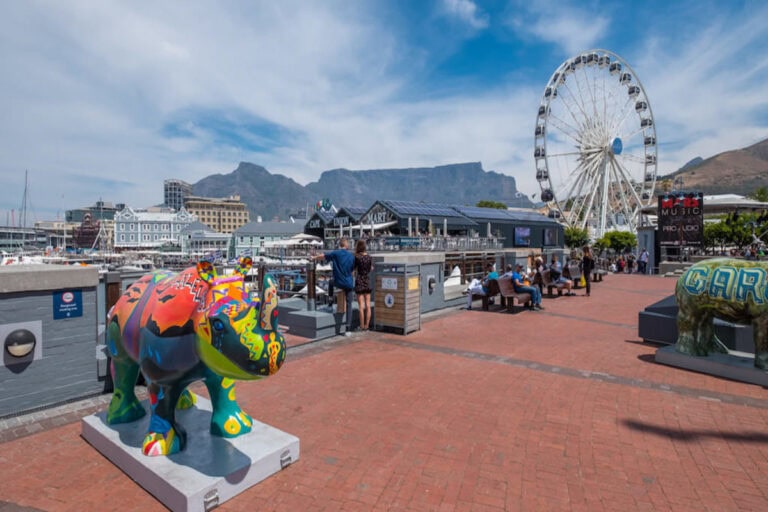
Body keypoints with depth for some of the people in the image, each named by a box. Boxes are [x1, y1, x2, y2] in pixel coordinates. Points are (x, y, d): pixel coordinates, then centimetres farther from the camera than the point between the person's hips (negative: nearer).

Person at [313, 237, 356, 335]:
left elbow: (322, 256, 3)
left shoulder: (335, 253, -6)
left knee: (331, 283, 36)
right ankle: (348, 329, 1)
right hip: (349, 283, 1)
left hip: (338, 283, -1)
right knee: (349, 305, 5)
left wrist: (314, 257, 21)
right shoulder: (352, 256, 0)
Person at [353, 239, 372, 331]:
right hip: (368, 282, 4)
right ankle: (367, 325, 12)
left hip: (359, 282, -4)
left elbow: (353, 268, -3)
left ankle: (362, 326, 3)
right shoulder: (369, 257, 2)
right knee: (368, 305, 7)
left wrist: (355, 254, -1)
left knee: (361, 306, -1)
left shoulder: (357, 257, -12)